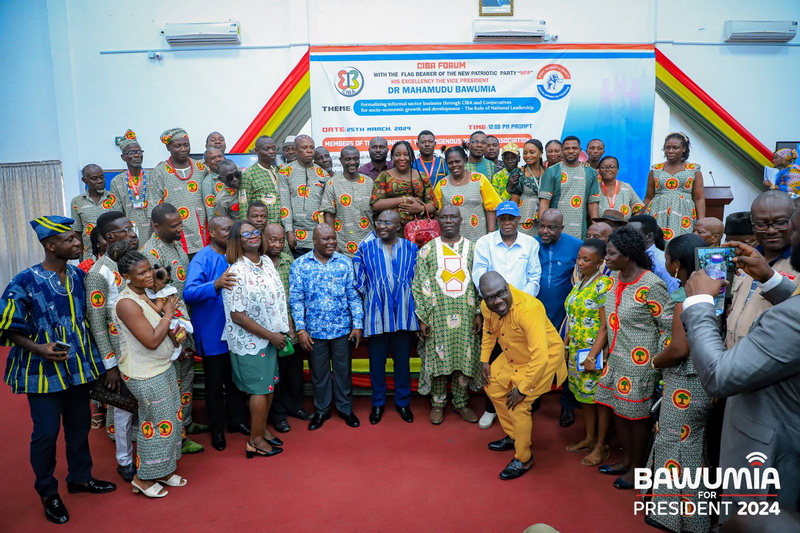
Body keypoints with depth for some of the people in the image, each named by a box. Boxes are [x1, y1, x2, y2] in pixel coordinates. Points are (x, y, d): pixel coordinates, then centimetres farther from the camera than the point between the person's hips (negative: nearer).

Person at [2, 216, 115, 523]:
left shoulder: (79, 276, 1)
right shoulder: (25, 283, -14)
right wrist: (37, 348, -23)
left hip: (79, 366, 5)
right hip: (43, 370, -5)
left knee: (79, 426, 16)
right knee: (46, 433, 5)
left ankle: (80, 477, 37)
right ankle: (48, 493, 26)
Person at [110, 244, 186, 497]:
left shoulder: (147, 295, 6)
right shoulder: (127, 303, -22)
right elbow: (151, 341, -26)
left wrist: (173, 333, -1)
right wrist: (168, 313, -16)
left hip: (164, 368, 9)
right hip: (146, 376, -9)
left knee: (172, 419, 15)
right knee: (160, 424, 1)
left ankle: (164, 470, 31)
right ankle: (143, 478, 20)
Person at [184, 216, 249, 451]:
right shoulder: (202, 259, -15)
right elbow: (188, 293, -29)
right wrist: (216, 284, -44)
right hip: (213, 333, -5)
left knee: (236, 379, 18)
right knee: (215, 384, 9)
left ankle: (237, 420, 35)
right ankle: (217, 430, 25)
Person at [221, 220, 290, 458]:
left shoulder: (267, 261, 1)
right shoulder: (236, 272, -20)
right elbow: (237, 315, -22)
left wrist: (282, 329, 5)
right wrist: (271, 336, -18)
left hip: (271, 337, 7)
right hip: (250, 341, -7)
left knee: (269, 385, 16)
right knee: (260, 390, 4)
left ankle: (262, 429, 35)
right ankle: (255, 440, 22)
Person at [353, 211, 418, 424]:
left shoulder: (411, 249, 3)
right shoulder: (365, 249, 1)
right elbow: (359, 283, 3)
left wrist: (419, 313, 3)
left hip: (403, 314, 1)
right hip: (376, 314, 0)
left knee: (402, 361, 12)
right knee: (377, 362, 10)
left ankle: (403, 402, 28)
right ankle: (378, 404, 27)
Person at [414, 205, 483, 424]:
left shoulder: (473, 248, 3)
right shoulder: (427, 250, 0)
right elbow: (419, 287, -1)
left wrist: (479, 314, -2)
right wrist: (422, 318, -5)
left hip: (465, 315, 1)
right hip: (437, 316, -1)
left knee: (464, 358, 7)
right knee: (438, 358, 6)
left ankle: (461, 402, 25)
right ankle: (438, 403, 23)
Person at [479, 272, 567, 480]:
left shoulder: (528, 309, -38)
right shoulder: (487, 307, -14)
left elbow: (540, 356, -37)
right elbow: (489, 331, 11)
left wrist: (522, 389, -29)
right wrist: (484, 360, 6)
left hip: (543, 359, -8)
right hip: (512, 357, 8)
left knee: (519, 406, -12)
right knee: (493, 388, 14)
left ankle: (523, 459, 10)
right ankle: (513, 436, 35)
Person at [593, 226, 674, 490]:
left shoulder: (651, 286, -20)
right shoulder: (615, 278, 3)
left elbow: (669, 326, -15)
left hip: (639, 363, -8)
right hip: (616, 359, 8)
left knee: (636, 414, 7)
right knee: (617, 409, 17)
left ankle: (638, 467, 27)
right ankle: (627, 460, 36)